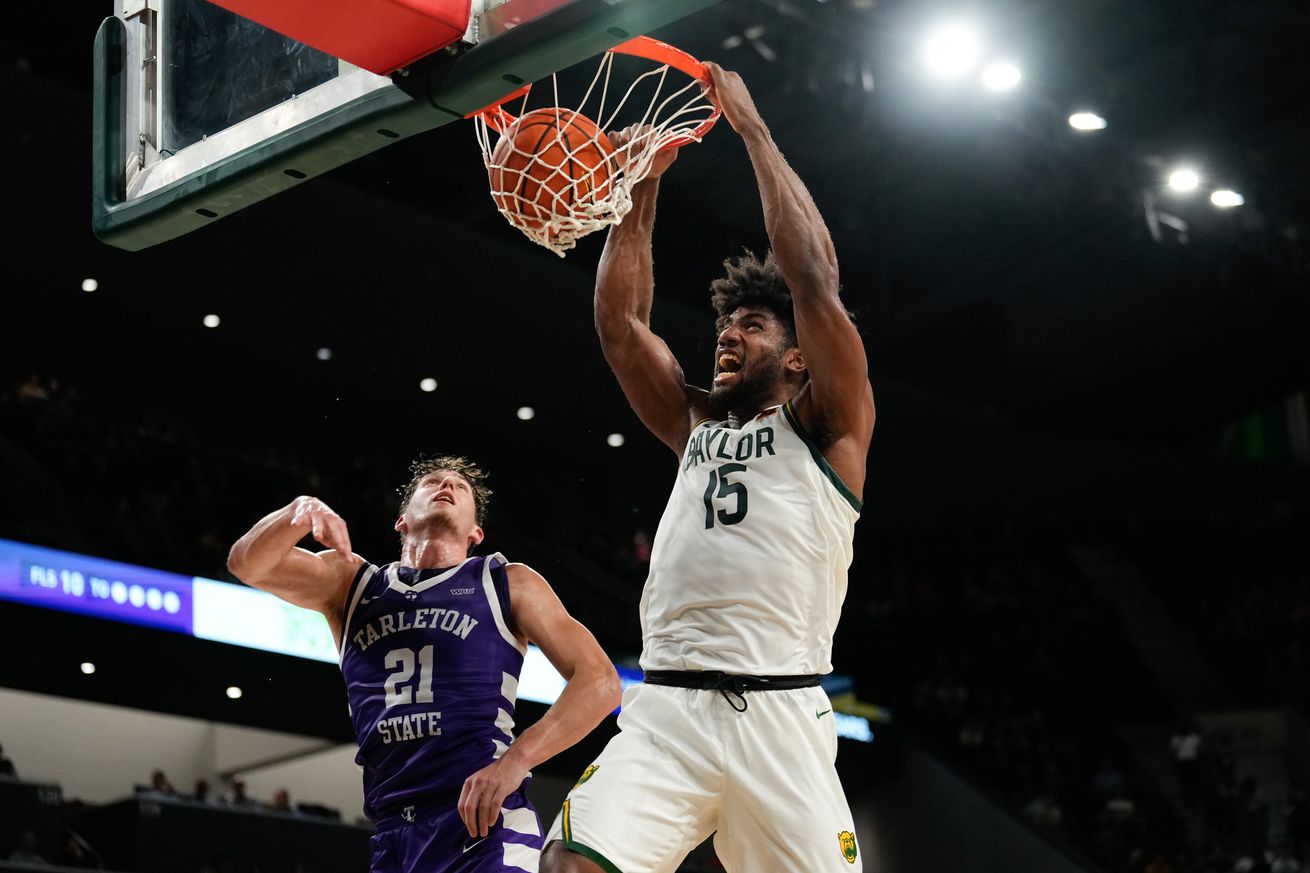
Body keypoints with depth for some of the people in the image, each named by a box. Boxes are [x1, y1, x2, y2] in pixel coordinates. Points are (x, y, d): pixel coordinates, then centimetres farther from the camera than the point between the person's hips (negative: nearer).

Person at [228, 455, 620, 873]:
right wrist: (301, 512, -17)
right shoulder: (350, 582, 19)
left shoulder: (507, 583, 10)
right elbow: (248, 564, 5)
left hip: (484, 823, -3)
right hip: (394, 835, 4)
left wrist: (516, 759, -13)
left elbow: (600, 682, 2)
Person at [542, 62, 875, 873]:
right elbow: (620, 320, 19)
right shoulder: (696, 426, 24)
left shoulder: (826, 427, 10)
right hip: (665, 710, 3)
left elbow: (814, 278, -1)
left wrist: (752, 127, 3)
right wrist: (644, 185, 14)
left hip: (779, 715, -3)